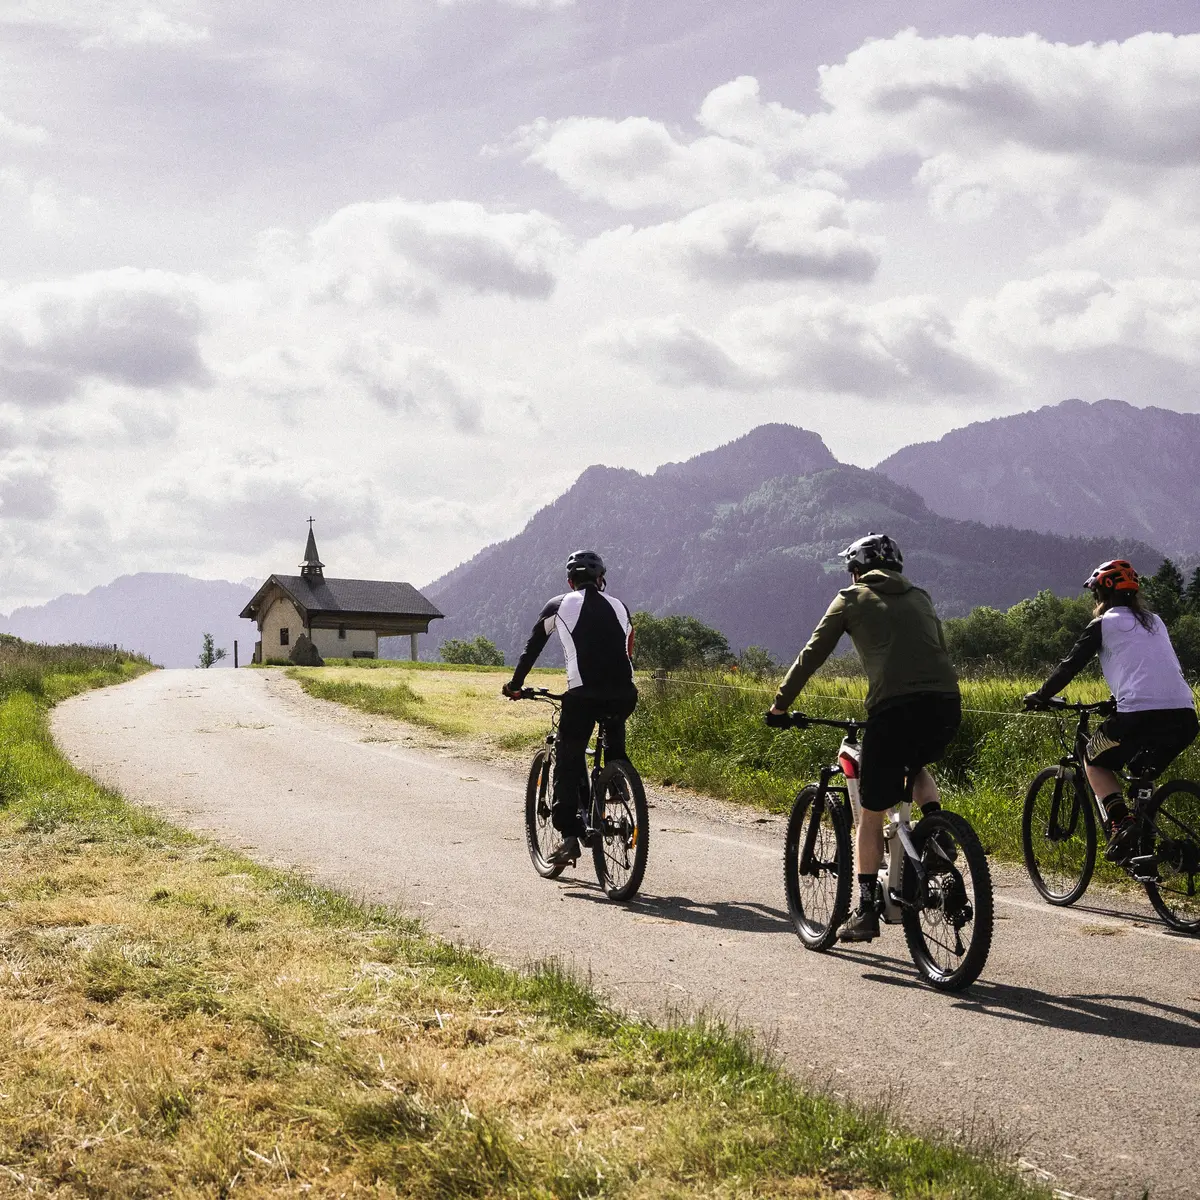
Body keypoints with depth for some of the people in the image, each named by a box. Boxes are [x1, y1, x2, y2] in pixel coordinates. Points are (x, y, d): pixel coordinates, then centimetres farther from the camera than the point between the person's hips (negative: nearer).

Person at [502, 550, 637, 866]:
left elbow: (532, 647, 21)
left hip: (583, 694, -3)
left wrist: (515, 685, 32)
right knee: (615, 743, 32)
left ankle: (569, 836, -4)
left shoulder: (560, 605, 14)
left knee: (568, 763, 6)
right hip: (624, 694, 3)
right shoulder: (618, 607, 22)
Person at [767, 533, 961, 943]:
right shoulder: (920, 598, 27)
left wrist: (780, 704, 24)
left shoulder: (852, 598, 16)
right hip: (947, 705, 4)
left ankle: (866, 912, 10)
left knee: (870, 815, 9)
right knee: (917, 766, 35)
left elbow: (812, 654, 16)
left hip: (895, 708, -4)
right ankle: (937, 837, 10)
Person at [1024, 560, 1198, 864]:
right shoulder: (1155, 622, 26)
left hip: (1140, 716, -6)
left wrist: (1040, 696, 22)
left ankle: (1121, 822, -3)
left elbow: (1070, 666, 8)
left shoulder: (1104, 624, 7)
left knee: (1095, 762, 19)